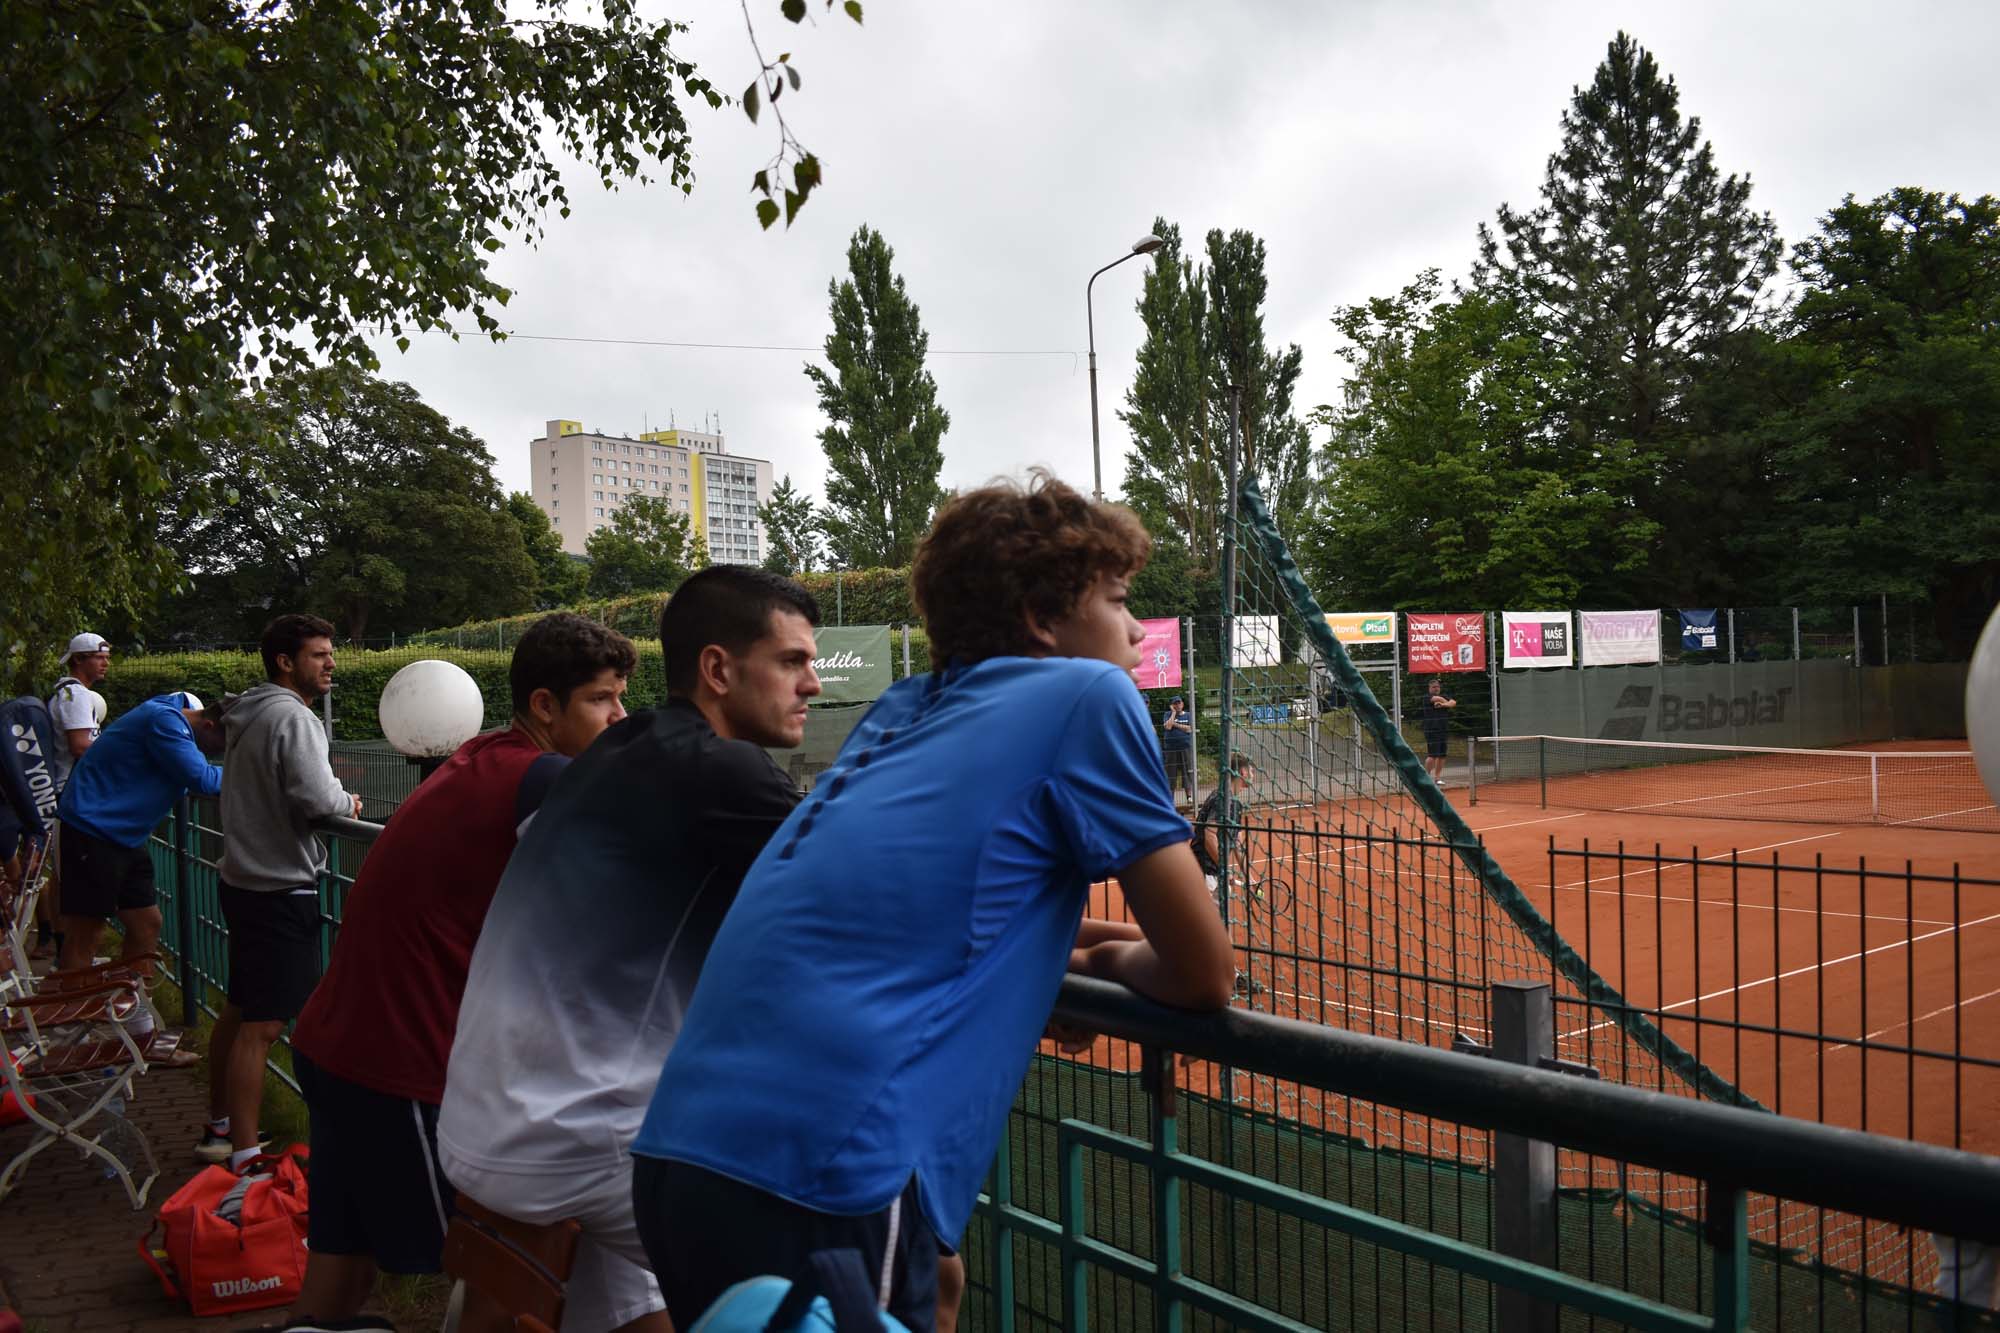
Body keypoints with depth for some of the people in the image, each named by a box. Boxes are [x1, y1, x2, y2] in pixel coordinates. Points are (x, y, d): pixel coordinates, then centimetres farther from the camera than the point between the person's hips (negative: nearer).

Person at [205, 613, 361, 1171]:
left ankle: (219, 1128, 32)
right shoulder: (292, 716, -17)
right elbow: (316, 799, -27)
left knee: (239, 1010, 20)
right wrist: (348, 802, -5)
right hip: (280, 890, -10)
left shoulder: (250, 715, 14)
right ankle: (244, 1154, -2)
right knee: (263, 1025, -7)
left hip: (244, 879, 10)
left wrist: (335, 800, 9)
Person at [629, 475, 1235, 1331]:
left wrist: (1051, 948, 27)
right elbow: (1201, 978, 1)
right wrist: (1119, 960, 21)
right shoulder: (1086, 694, -1)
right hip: (825, 1179, -7)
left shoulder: (903, 711, 17)